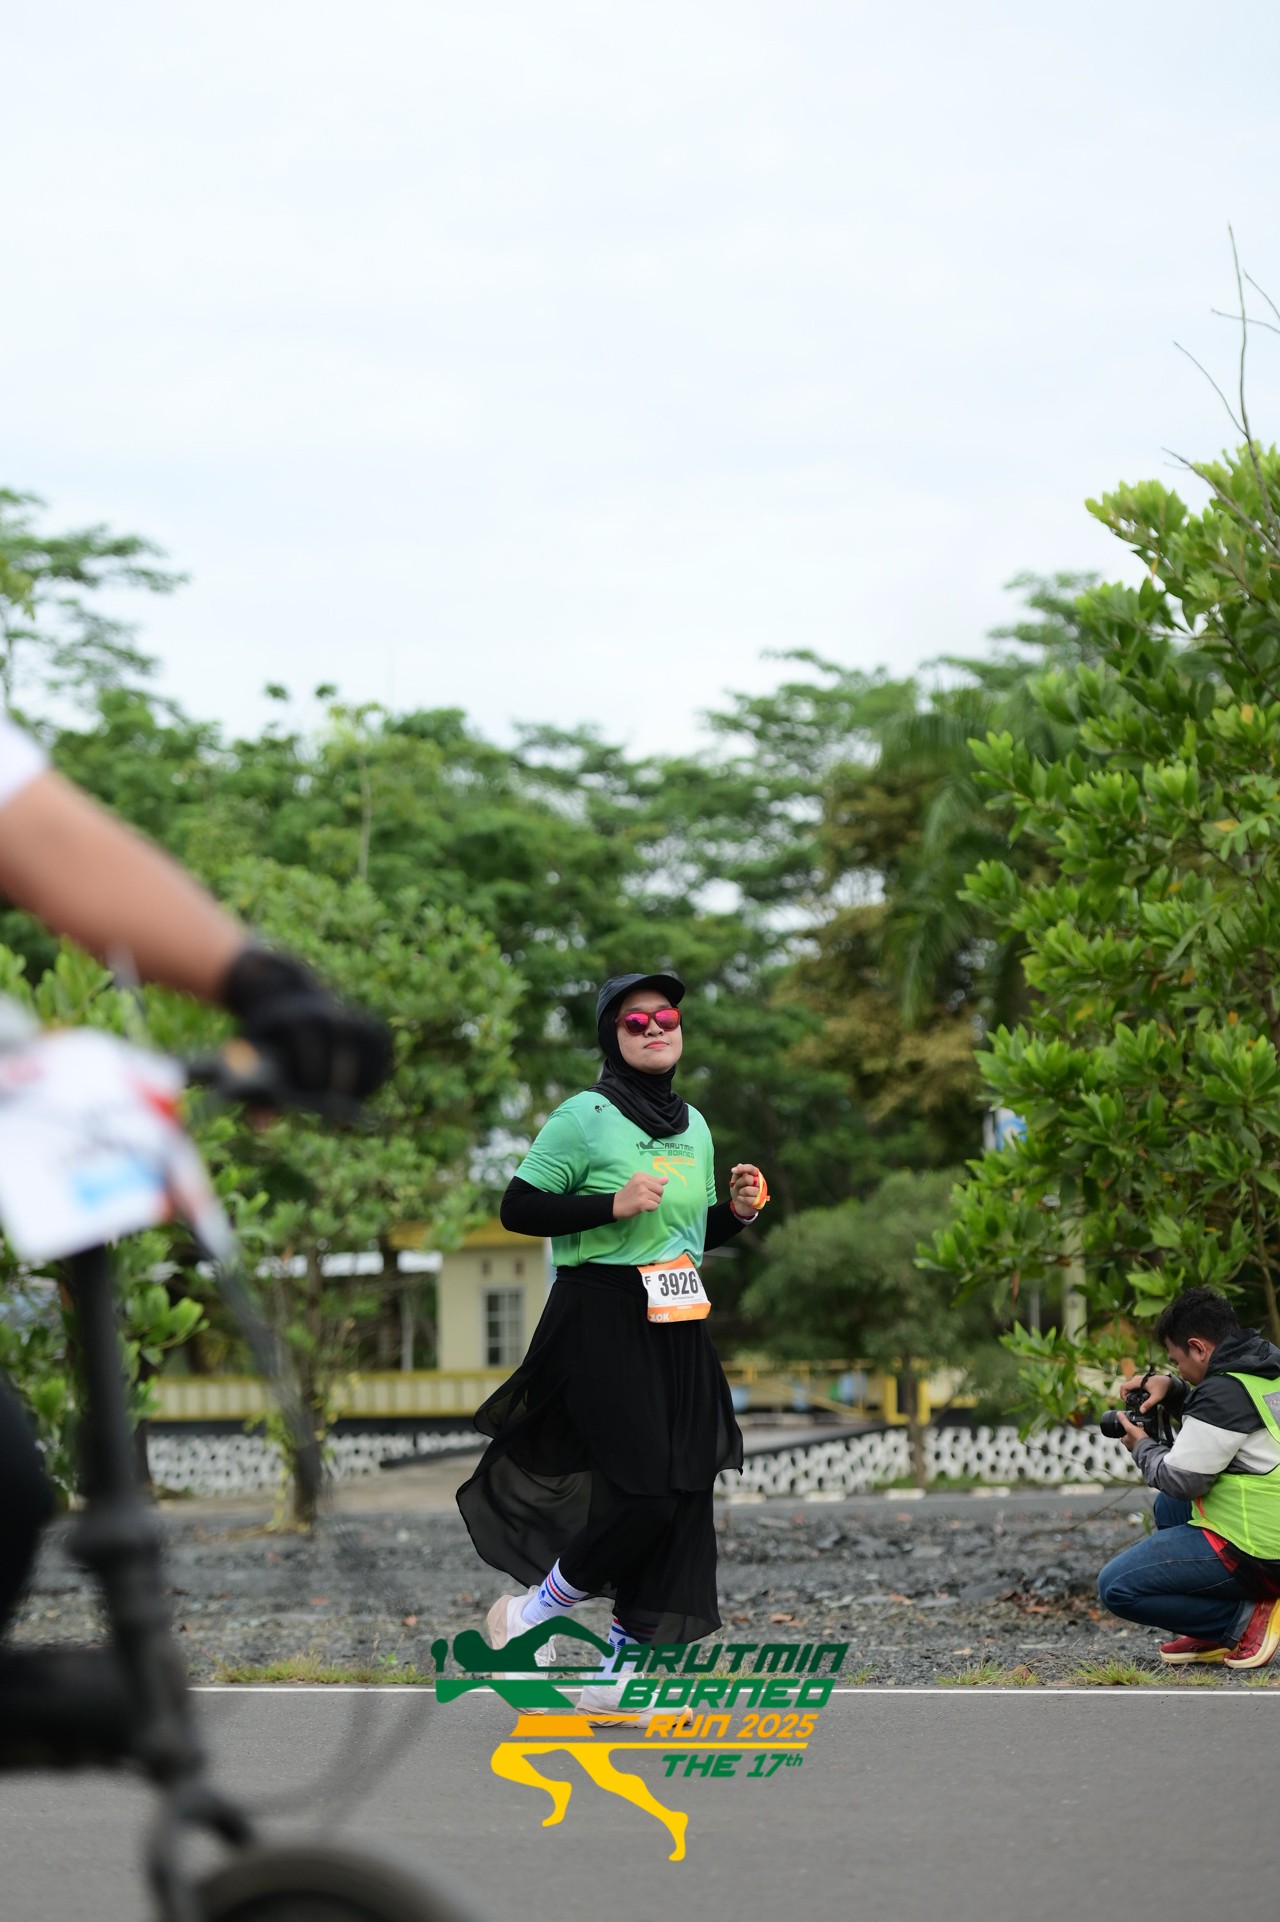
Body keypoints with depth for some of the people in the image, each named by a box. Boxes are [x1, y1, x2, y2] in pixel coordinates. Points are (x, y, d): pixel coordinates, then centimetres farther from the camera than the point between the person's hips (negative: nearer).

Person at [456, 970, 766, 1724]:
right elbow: (517, 1208, -10)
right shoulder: (586, 1117, -7)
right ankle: (529, 1613, 8)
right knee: (644, 1488, -14)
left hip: (678, 1328, 7)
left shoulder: (694, 1126, 15)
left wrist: (737, 1211, 5)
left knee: (685, 1492, 1)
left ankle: (622, 1671, 8)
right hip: (601, 1319, -7)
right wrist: (612, 1204, -19)